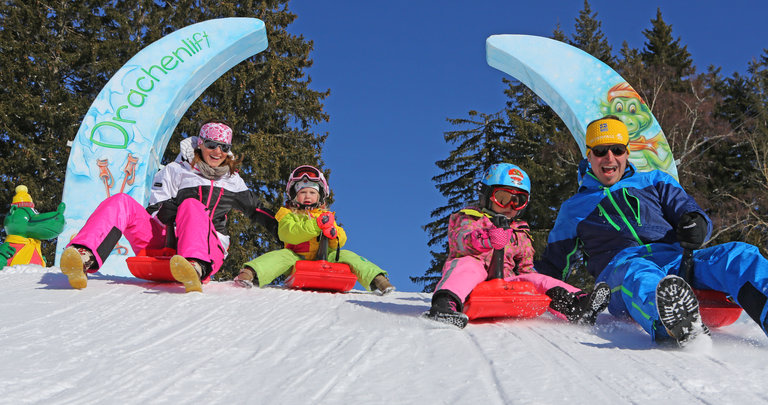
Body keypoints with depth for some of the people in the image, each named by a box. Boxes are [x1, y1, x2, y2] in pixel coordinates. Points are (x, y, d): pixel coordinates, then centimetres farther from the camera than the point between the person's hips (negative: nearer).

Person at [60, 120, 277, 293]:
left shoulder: (233, 181, 23)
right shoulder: (176, 171, 17)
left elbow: (256, 208, 32)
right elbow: (155, 211, 9)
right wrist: (165, 211, -14)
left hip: (208, 248, -1)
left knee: (191, 205, -34)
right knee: (122, 202, -21)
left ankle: (195, 268, -65)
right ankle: (84, 258, -45)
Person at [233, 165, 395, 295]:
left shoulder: (326, 215, 23)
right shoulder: (288, 214, 13)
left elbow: (341, 239, 10)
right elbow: (288, 234, -10)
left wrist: (333, 234, -16)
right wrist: (316, 225, -22)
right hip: (297, 259, -2)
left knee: (346, 256, -21)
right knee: (282, 256, -31)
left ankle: (376, 279, -30)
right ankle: (250, 274, -50)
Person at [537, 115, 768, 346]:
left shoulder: (654, 182, 28)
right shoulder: (574, 209, 26)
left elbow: (687, 211, 18)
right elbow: (553, 268, 31)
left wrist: (695, 226, -7)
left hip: (676, 259, 3)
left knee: (739, 255, -25)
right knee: (638, 275, -40)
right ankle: (682, 327, -71)